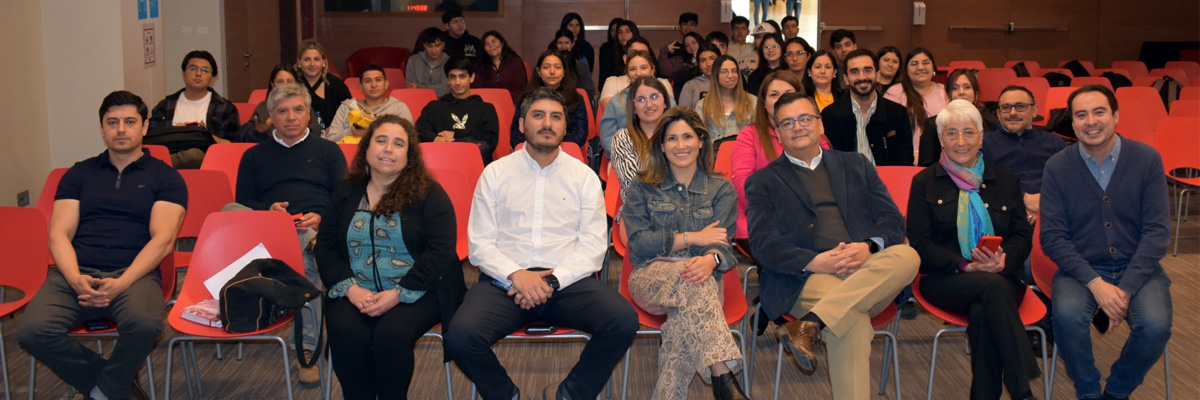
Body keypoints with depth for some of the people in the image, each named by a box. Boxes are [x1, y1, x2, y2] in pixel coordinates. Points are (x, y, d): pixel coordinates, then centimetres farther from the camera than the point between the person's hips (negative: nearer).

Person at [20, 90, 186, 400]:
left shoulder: (165, 177, 11)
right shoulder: (79, 174, 19)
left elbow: (162, 240, -2)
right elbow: (59, 235, 10)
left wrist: (121, 283, -17)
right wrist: (75, 279, -11)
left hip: (135, 274, -2)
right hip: (77, 273, 3)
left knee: (144, 324, -37)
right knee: (33, 331, -28)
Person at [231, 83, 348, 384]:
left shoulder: (328, 150, 22)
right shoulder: (254, 156, 25)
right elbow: (242, 203, 17)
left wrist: (321, 218, -9)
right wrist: (268, 210, -6)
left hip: (315, 229, -1)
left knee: (307, 261, -39)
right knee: (228, 212, -32)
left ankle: (307, 349, -38)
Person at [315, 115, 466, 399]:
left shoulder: (428, 194, 2)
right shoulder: (345, 193, 13)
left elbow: (440, 251, -7)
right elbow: (325, 246, 9)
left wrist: (398, 293, -17)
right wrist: (350, 287, -10)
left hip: (415, 292, -2)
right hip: (356, 293, 3)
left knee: (392, 333, -31)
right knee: (346, 333, -28)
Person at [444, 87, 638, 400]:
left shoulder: (584, 177, 10)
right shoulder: (496, 173, 10)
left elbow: (593, 245, 1)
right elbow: (480, 244, 3)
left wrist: (552, 282, -14)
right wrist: (516, 275, -15)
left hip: (568, 280, 1)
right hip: (505, 281, 0)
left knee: (624, 321, -27)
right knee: (460, 336, -29)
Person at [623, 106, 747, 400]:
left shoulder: (722, 189, 15)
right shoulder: (642, 188, 14)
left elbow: (722, 243, 0)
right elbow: (638, 243, 1)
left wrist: (710, 259, -26)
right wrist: (692, 238, -7)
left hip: (703, 279, 1)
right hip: (651, 276, -1)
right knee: (692, 280, -38)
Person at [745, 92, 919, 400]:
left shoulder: (856, 165, 25)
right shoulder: (763, 182, 16)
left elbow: (892, 220, 14)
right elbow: (763, 244, 1)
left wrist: (868, 247, -10)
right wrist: (815, 262, -16)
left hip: (868, 273, 4)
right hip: (805, 280, -4)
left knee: (908, 256, -31)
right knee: (853, 322, -36)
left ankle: (809, 325, -36)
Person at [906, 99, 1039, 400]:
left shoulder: (1005, 181, 17)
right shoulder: (924, 183, 9)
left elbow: (1022, 235, 10)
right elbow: (920, 242, -1)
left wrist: (1004, 260, -15)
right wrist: (967, 266, -16)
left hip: (1002, 276, 2)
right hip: (945, 280, -2)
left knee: (981, 315, -36)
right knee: (993, 286, -37)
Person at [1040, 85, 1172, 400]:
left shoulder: (1147, 159, -4)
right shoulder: (1057, 167, -4)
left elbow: (1157, 231, -6)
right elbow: (1052, 236, -6)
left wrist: (1126, 289, -17)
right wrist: (1095, 284, -19)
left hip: (1138, 268, 1)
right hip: (1081, 269, 0)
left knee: (1155, 326, -28)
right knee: (1068, 317, -31)